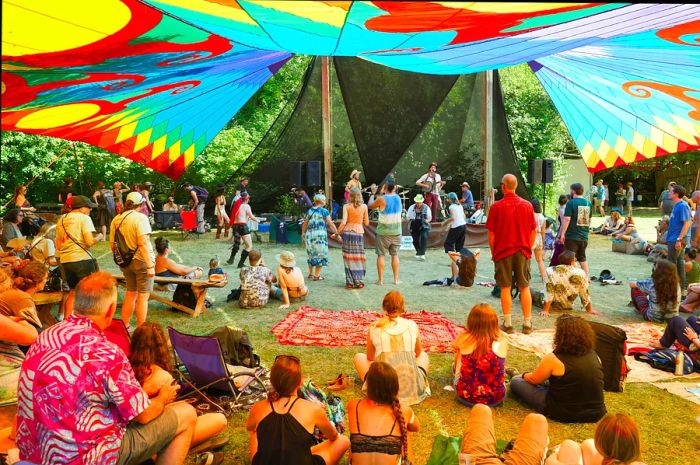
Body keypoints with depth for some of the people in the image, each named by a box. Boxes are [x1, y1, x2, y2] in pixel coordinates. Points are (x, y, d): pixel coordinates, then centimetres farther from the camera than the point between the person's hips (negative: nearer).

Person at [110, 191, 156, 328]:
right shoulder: (140, 217, -15)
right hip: (141, 261, -7)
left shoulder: (116, 219, 5)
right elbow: (143, 243, -23)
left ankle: (124, 326, 29)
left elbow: (112, 244, 10)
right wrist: (150, 265, -22)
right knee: (143, 296, 1)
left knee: (130, 293, 20)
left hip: (125, 262, 7)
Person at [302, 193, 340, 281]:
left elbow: (305, 224, 15)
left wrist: (303, 233, 28)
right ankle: (316, 276, 3)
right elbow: (330, 224, -9)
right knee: (320, 254, 3)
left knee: (311, 254, 17)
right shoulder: (324, 211, -5)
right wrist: (336, 233, -2)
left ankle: (310, 274, 24)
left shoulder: (309, 211, 10)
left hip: (309, 234, 5)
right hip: (320, 234, -5)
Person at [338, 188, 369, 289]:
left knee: (349, 257, 5)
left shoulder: (346, 206, -2)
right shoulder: (364, 206, 1)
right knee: (358, 257, 8)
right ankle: (359, 281, 10)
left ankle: (350, 282, 5)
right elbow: (366, 223, 6)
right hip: (359, 232, 0)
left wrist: (338, 232, 3)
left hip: (348, 232, 0)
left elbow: (343, 222, -9)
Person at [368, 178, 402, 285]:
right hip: (396, 231, 4)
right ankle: (396, 279, 13)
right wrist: (383, 194, 11)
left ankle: (380, 279, 3)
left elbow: (370, 206, 2)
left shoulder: (382, 199, -12)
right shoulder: (398, 198, 2)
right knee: (395, 255, 11)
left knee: (381, 255, 3)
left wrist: (380, 194, 9)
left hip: (383, 231, -3)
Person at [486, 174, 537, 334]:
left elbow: (491, 234, -6)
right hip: (523, 252, 2)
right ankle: (527, 324, 13)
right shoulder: (527, 205, 0)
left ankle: (507, 324, 9)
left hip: (503, 252, -2)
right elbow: (534, 232, 4)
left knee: (505, 288, 5)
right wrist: (528, 249, 15)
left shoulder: (497, 206, -8)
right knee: (525, 288, 9)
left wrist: (493, 253, 6)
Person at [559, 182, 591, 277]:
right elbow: (589, 220, 17)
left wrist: (562, 234, -15)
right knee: (582, 259, 17)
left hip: (572, 237, -6)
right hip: (584, 237, 6)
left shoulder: (571, 203, -11)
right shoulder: (588, 203, 9)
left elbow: (567, 219, -17)